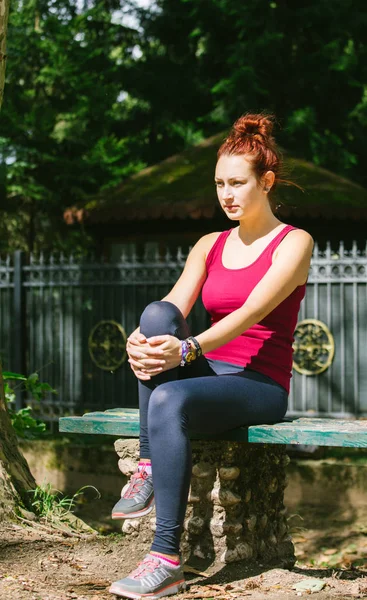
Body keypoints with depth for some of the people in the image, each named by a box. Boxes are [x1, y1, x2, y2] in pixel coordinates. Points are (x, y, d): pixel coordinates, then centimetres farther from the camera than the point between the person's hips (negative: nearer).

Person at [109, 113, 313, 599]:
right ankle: (149, 469, -25)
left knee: (169, 400, -36)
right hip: (207, 376, 5)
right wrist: (138, 341, -24)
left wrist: (186, 350, -34)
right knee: (157, 314, -26)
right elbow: (176, 306, -1)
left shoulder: (294, 243, -2)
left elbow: (251, 313, -19)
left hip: (261, 387, -5)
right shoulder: (209, 246, 15)